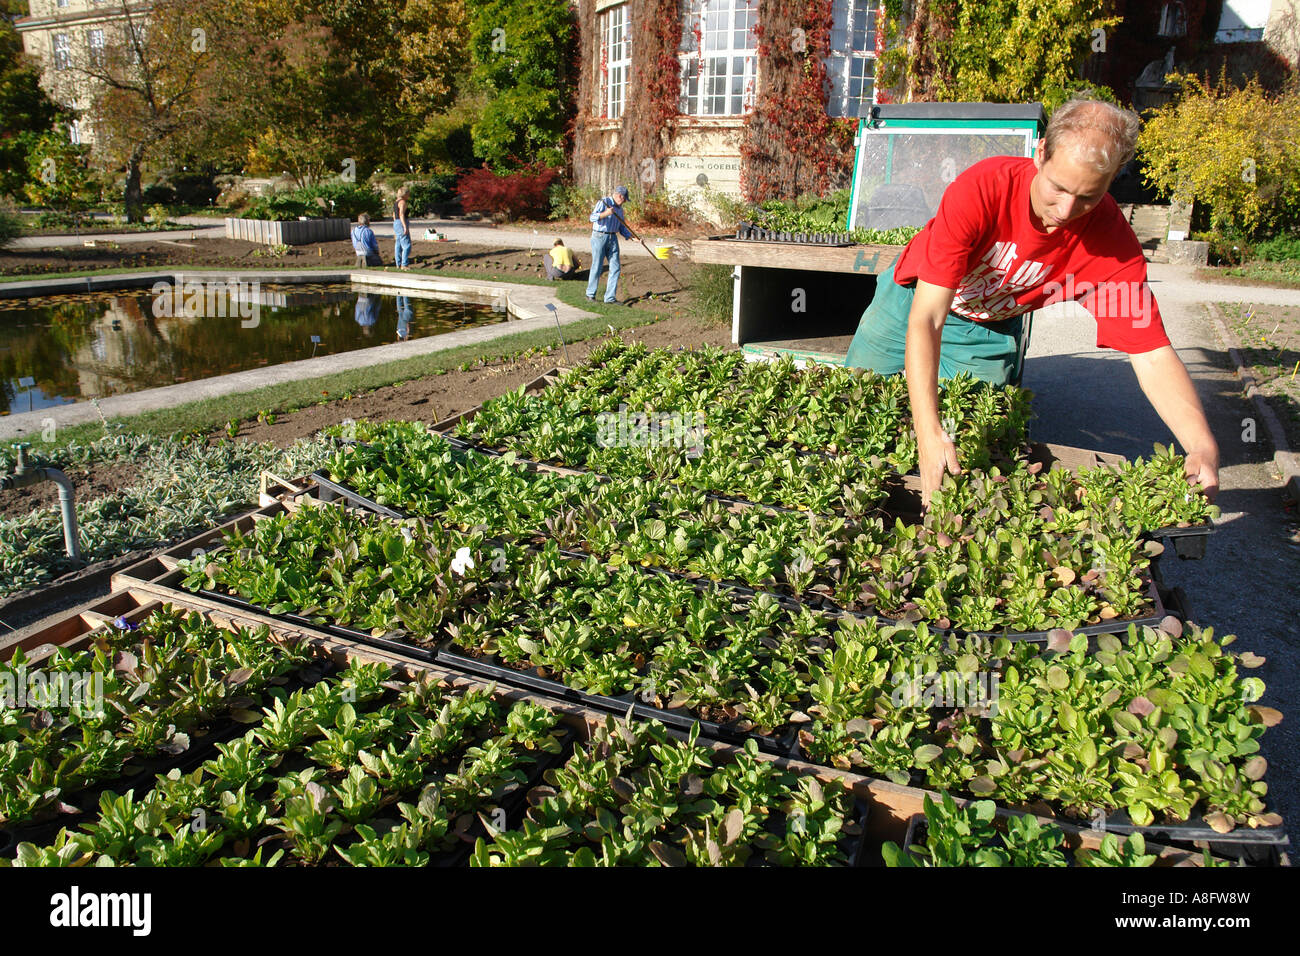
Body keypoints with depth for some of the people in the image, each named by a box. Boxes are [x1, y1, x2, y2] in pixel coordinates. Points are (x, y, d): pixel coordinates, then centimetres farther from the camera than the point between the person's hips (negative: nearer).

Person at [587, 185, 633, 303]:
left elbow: (622, 228, 20)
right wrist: (605, 213, -32)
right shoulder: (604, 202, -6)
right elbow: (593, 217, -17)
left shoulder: (619, 209, 17)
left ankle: (610, 297, 5)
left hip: (613, 239, 7)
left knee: (615, 268, 0)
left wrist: (632, 237, 7)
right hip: (599, 237, -7)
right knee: (597, 267, -3)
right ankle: (590, 294, 11)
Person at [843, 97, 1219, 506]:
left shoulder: (1112, 242, -28)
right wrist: (929, 433, -52)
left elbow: (1152, 354, -26)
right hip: (910, 300, -1)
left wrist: (1202, 447, -44)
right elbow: (925, 319, -42)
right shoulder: (981, 189, -38)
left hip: (989, 333, 2)